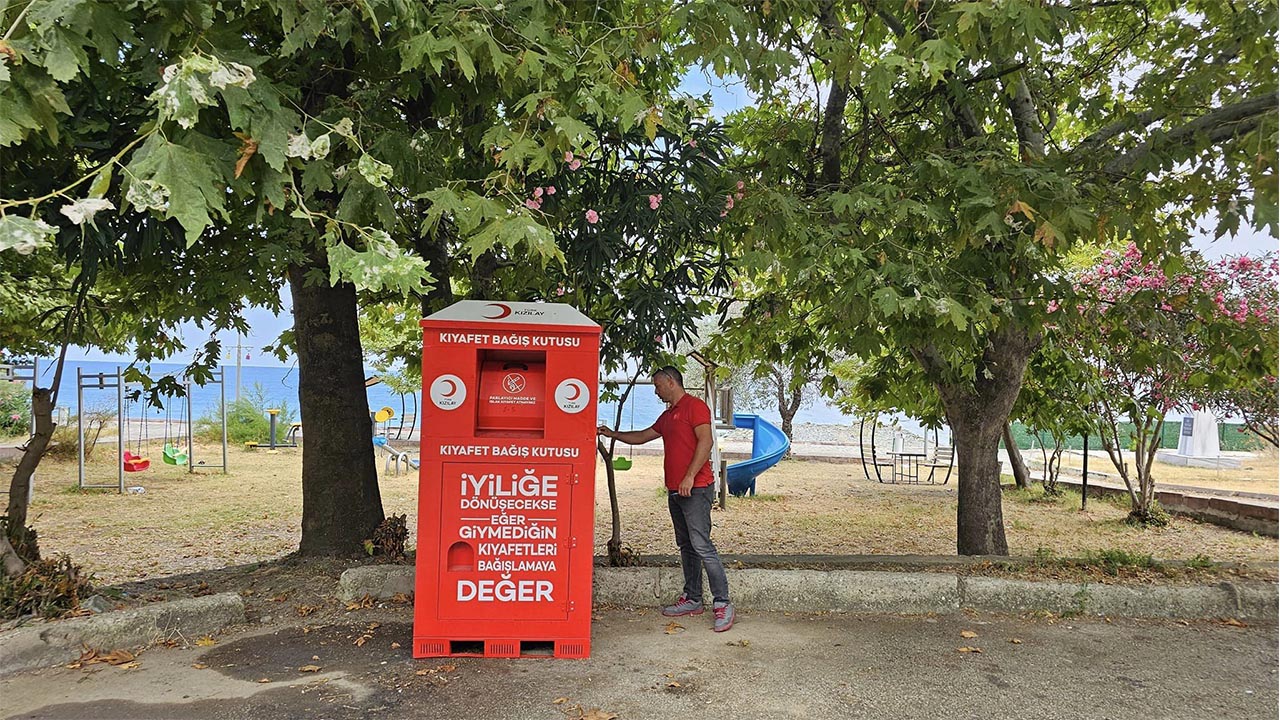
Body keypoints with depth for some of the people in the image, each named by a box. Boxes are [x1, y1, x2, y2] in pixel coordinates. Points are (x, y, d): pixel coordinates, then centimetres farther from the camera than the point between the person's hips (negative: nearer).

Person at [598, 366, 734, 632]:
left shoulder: (695, 405, -7)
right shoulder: (668, 415, 22)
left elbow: (705, 441, -17)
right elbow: (642, 436, 34)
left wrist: (690, 476, -22)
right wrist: (613, 434, 32)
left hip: (695, 488, -9)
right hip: (675, 490, 10)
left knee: (701, 545, -12)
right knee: (686, 546, 11)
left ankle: (722, 603, -8)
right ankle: (692, 599, 18)